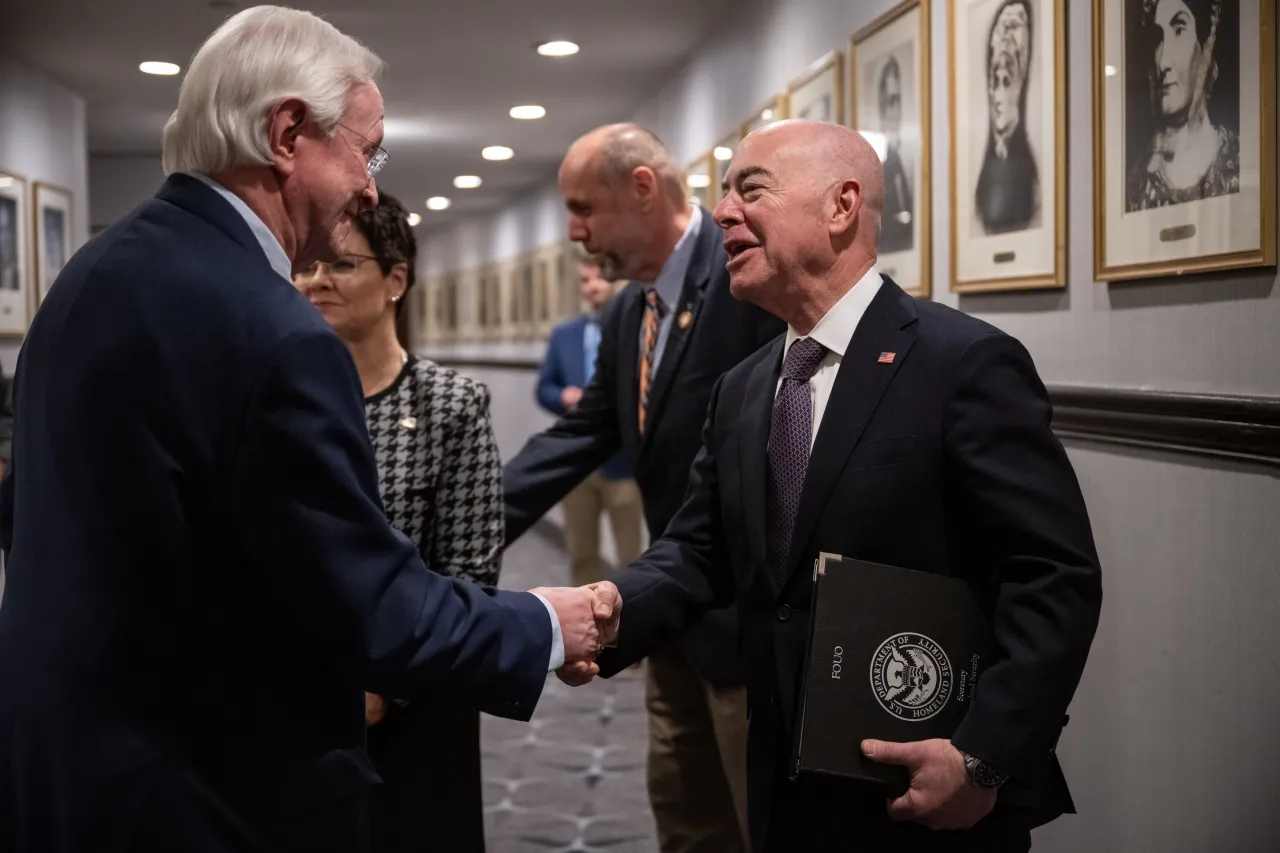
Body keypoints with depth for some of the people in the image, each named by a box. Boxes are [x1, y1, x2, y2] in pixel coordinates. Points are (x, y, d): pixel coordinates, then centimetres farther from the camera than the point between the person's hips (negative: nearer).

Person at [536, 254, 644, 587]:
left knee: (631, 554, 2)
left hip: (623, 460, -5)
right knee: (580, 552, 14)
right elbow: (544, 387, 13)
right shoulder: (563, 334, 13)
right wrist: (564, 397, -8)